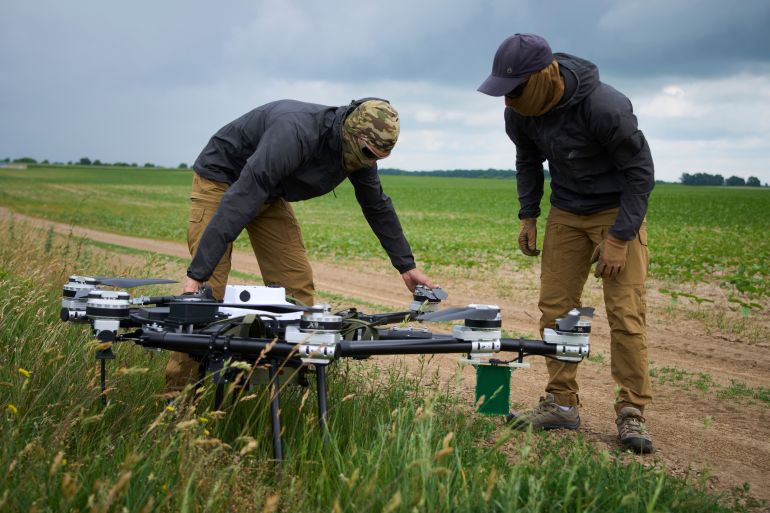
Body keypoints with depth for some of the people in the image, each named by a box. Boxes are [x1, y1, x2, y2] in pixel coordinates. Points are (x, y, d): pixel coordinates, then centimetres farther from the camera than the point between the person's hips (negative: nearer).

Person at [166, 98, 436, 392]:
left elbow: (378, 207, 6)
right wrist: (197, 274, -46)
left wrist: (406, 265, 9)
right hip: (222, 180, -7)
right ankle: (178, 392, -10)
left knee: (297, 283, -2)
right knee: (208, 289, -17)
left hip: (268, 192, 8)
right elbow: (240, 199, -43)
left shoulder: (358, 150, -12)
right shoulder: (296, 132, -38)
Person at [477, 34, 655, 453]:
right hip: (566, 214, 6)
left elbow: (640, 170, -19)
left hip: (618, 211, -5)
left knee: (625, 314, -10)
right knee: (554, 307, 2)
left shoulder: (604, 107, -30)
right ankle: (561, 404, 11)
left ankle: (632, 414, -2)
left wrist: (619, 238, -20)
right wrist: (528, 216, 5)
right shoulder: (520, 113, -11)